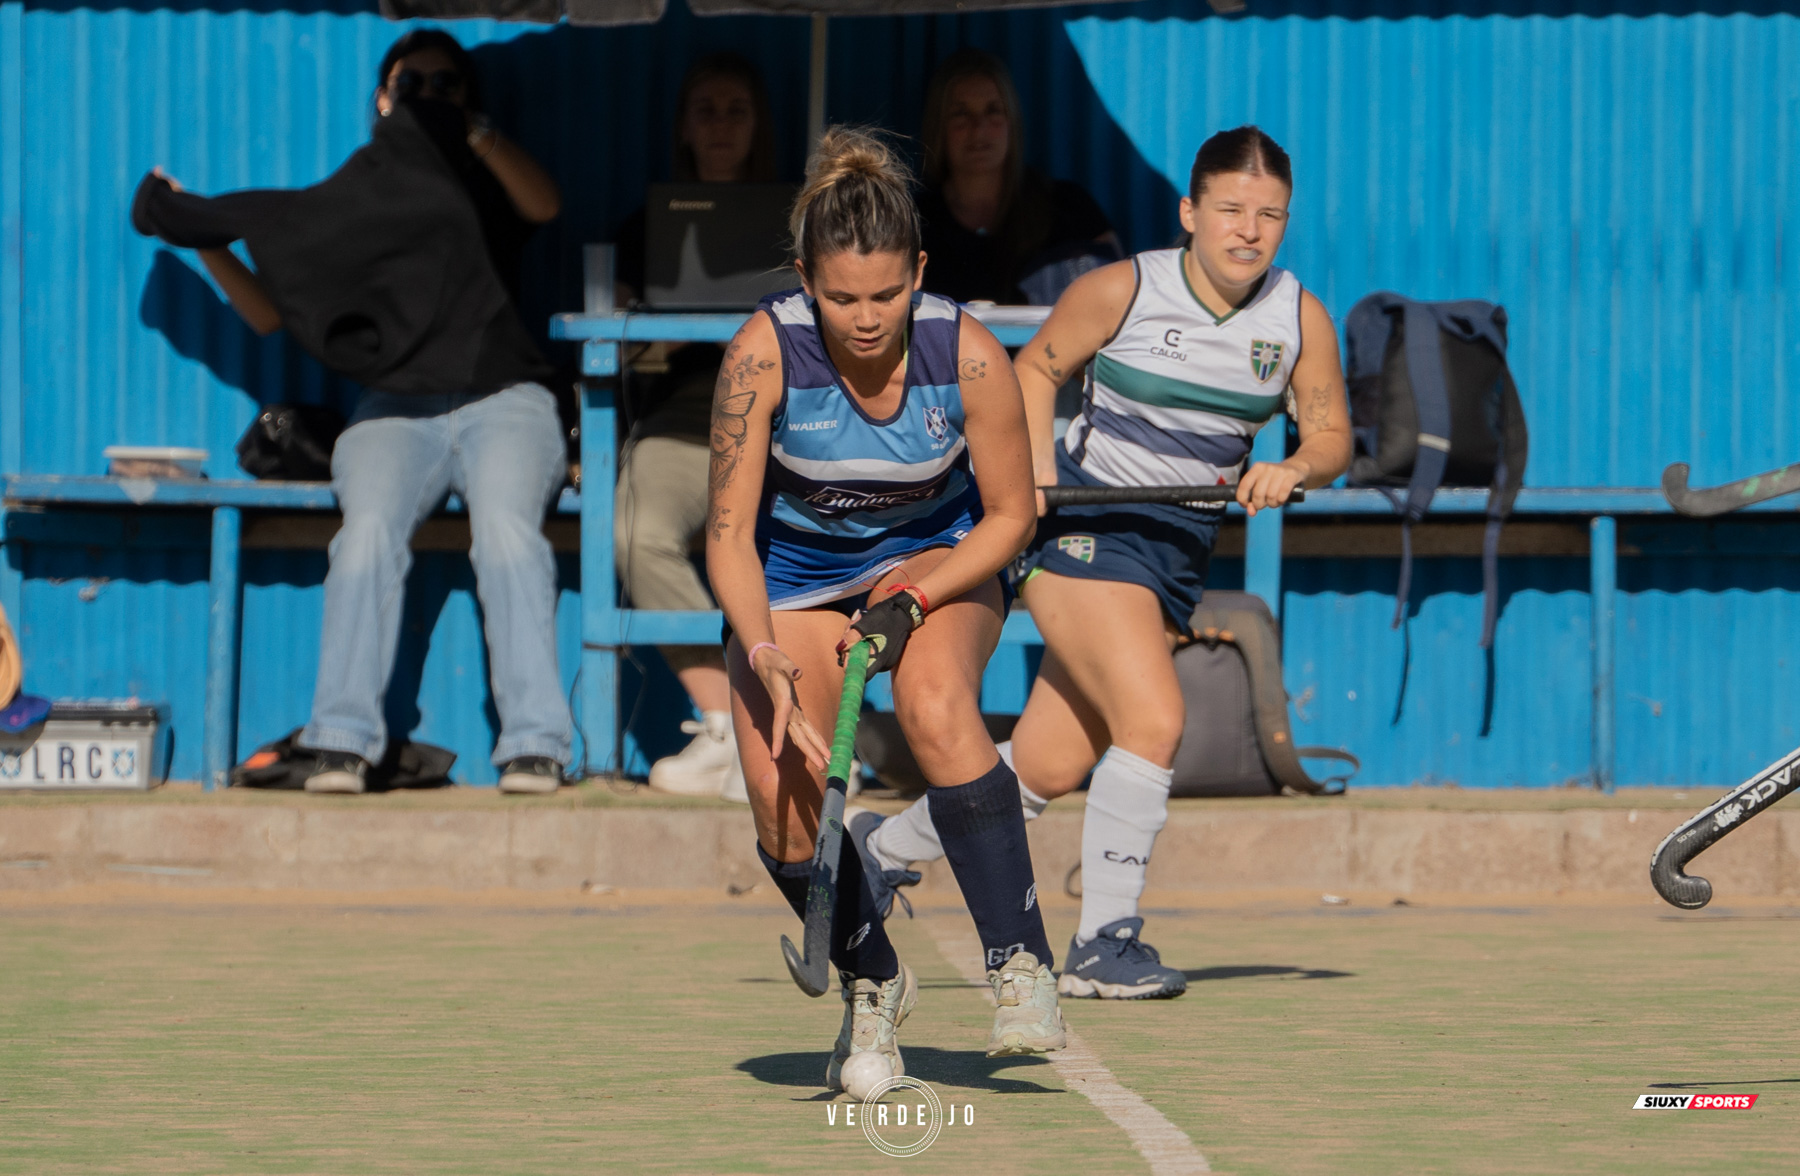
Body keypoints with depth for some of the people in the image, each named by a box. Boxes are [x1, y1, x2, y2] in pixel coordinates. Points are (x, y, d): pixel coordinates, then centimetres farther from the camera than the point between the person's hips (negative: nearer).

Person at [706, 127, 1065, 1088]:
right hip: (792, 574, 1)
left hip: (938, 559, -1)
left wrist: (912, 601, -22)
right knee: (778, 787, -15)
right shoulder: (765, 353, -25)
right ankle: (871, 987, 11)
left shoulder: (966, 354, -24)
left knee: (937, 711, -32)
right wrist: (762, 652, -34)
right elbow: (729, 531, -19)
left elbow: (1011, 515, -10)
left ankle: (1021, 964, -25)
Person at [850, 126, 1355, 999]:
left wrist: (1293, 469, -20)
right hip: (1085, 523, -5)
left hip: (1180, 546, 5)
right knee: (1153, 721, -23)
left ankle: (884, 848, 30)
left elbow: (1331, 436, 2)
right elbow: (1036, 367, 4)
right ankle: (1103, 943, -14)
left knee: (1051, 765, 7)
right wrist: (1038, 464, -11)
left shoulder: (1301, 319, -1)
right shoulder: (1123, 291, -11)